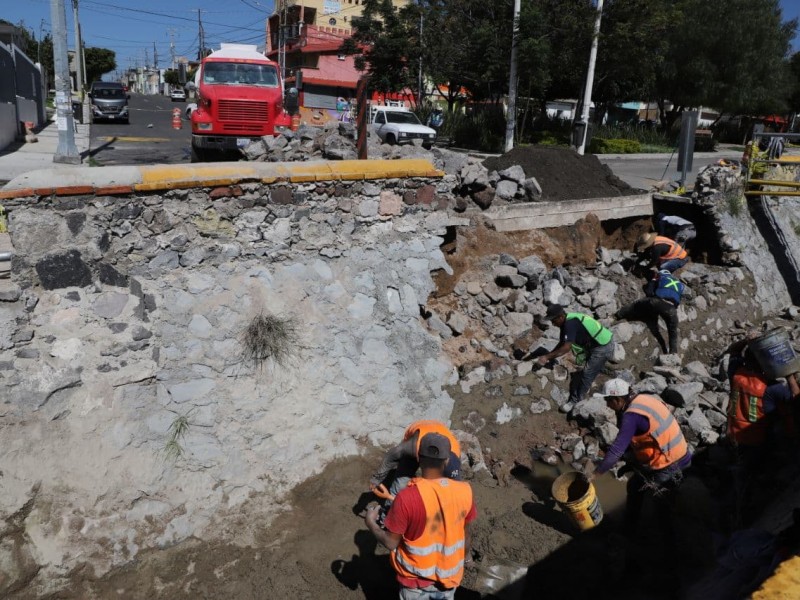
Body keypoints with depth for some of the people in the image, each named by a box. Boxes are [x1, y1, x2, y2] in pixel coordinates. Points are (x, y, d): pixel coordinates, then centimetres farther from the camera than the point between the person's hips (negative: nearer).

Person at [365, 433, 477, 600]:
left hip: (417, 577, -2)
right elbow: (465, 532, -2)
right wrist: (465, 555, 18)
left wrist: (370, 522, -1)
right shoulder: (463, 491, -18)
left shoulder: (407, 497, -29)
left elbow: (391, 542, -19)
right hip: (449, 574, 2)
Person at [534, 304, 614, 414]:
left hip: (603, 348, -10)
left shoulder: (570, 324, -27)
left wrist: (547, 356, -30)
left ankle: (575, 401, 6)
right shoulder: (566, 322, 3)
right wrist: (548, 356, 1)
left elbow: (566, 347, -33)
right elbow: (561, 343, 10)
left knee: (587, 375, -4)